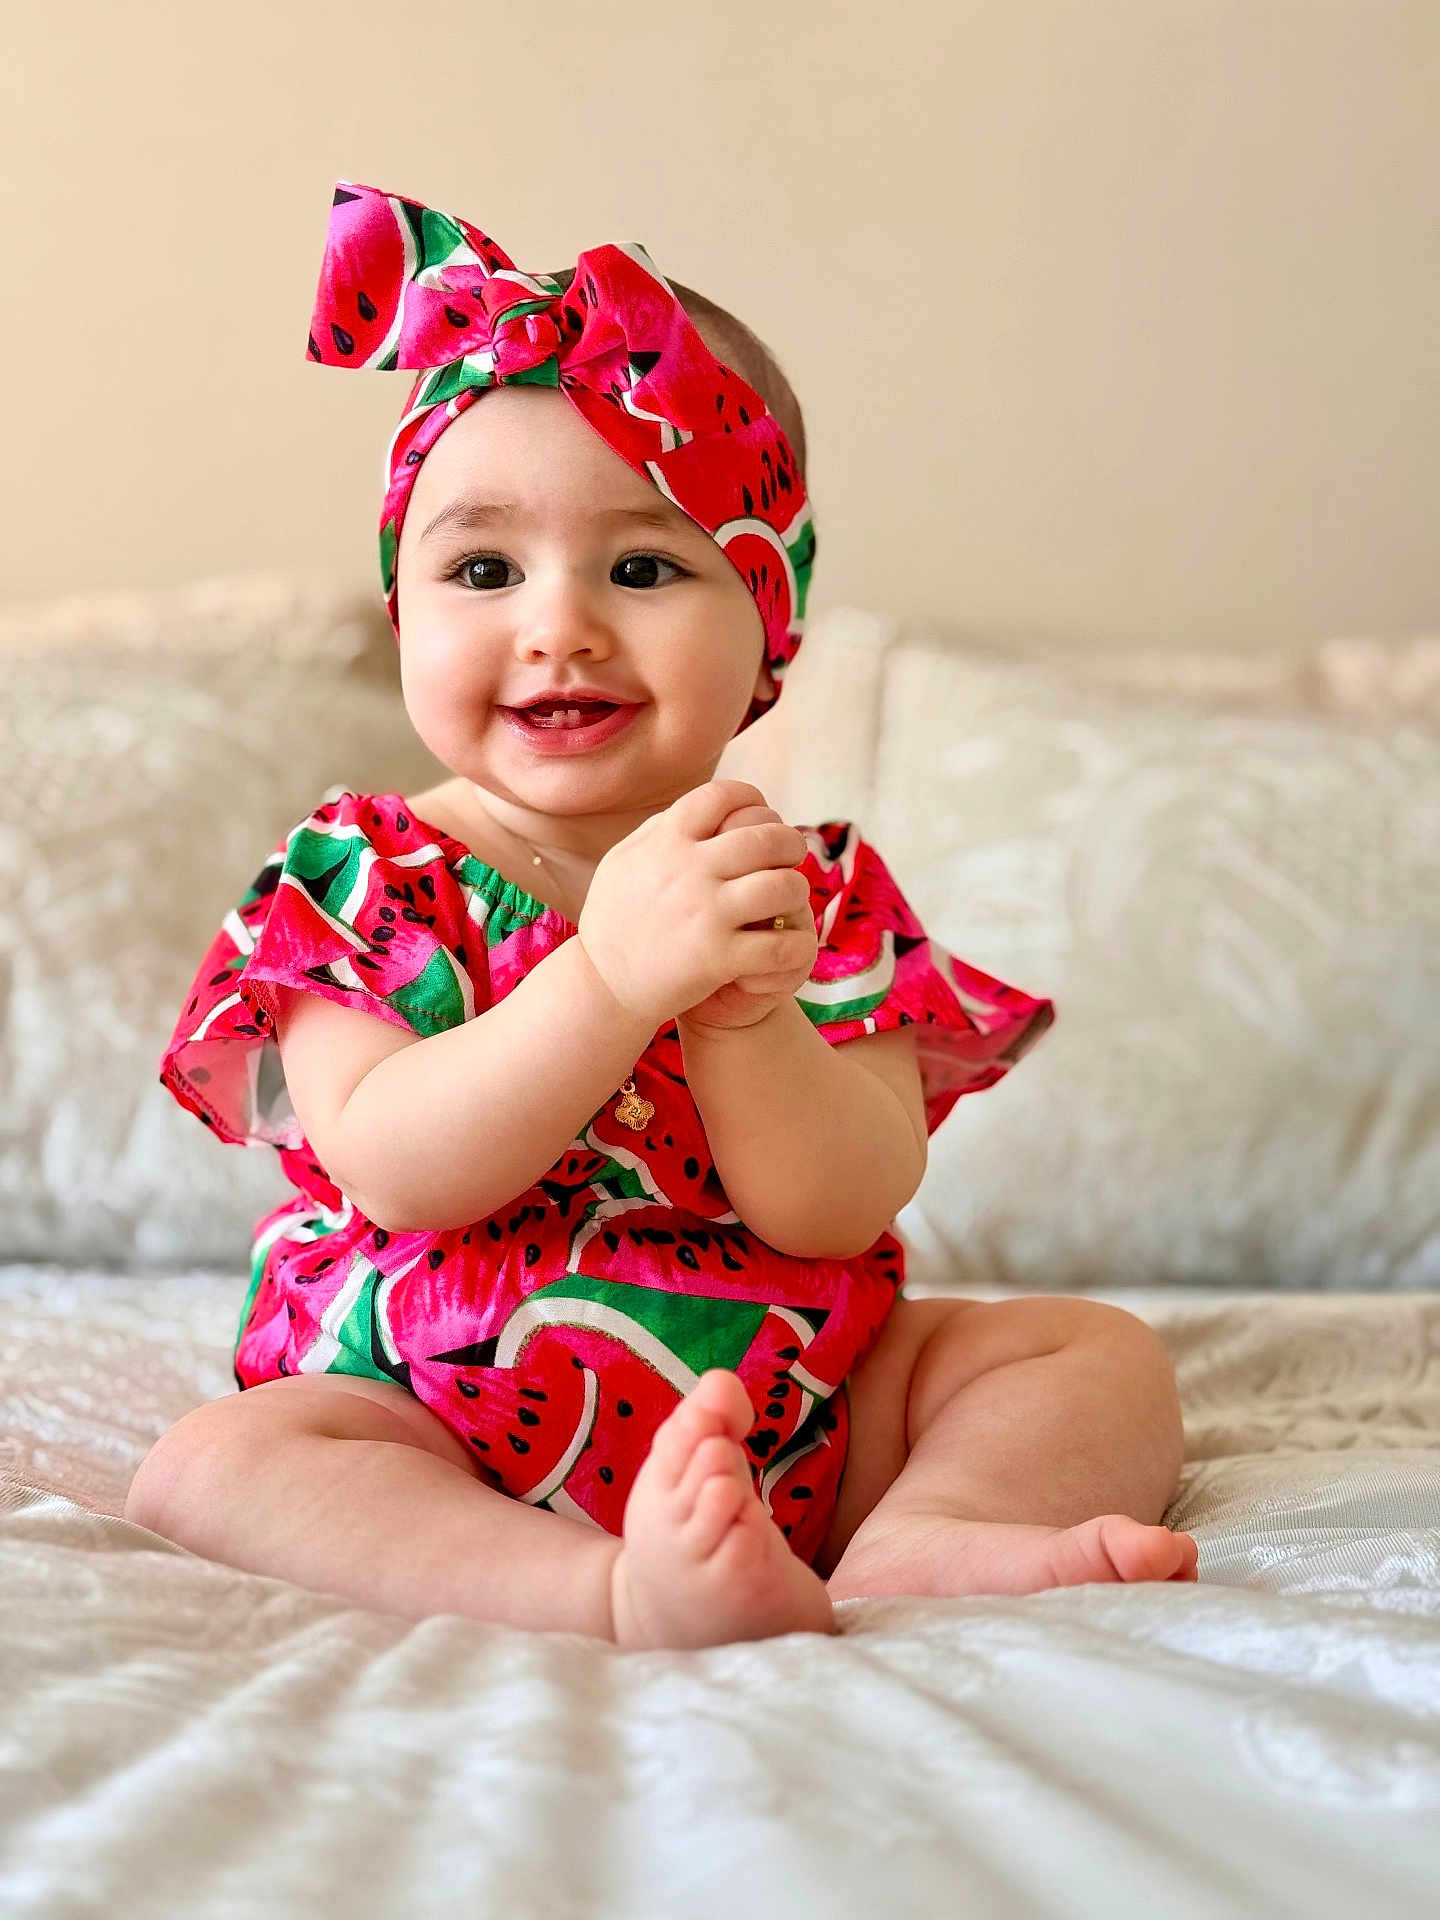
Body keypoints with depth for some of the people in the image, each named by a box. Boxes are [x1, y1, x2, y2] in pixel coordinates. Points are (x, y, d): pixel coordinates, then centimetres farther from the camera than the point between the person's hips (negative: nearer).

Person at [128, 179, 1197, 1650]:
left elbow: (836, 1216, -12)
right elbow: (390, 1168, -20)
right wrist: (613, 976, -33)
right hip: (438, 1436, -2)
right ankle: (625, 1593, -44)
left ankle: (920, 1541, -35)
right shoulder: (355, 877, -4)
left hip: (787, 1414, 3)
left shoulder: (817, 894, 0)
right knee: (212, 1462, -28)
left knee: (1103, 1352, -7)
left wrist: (747, 1012, -31)